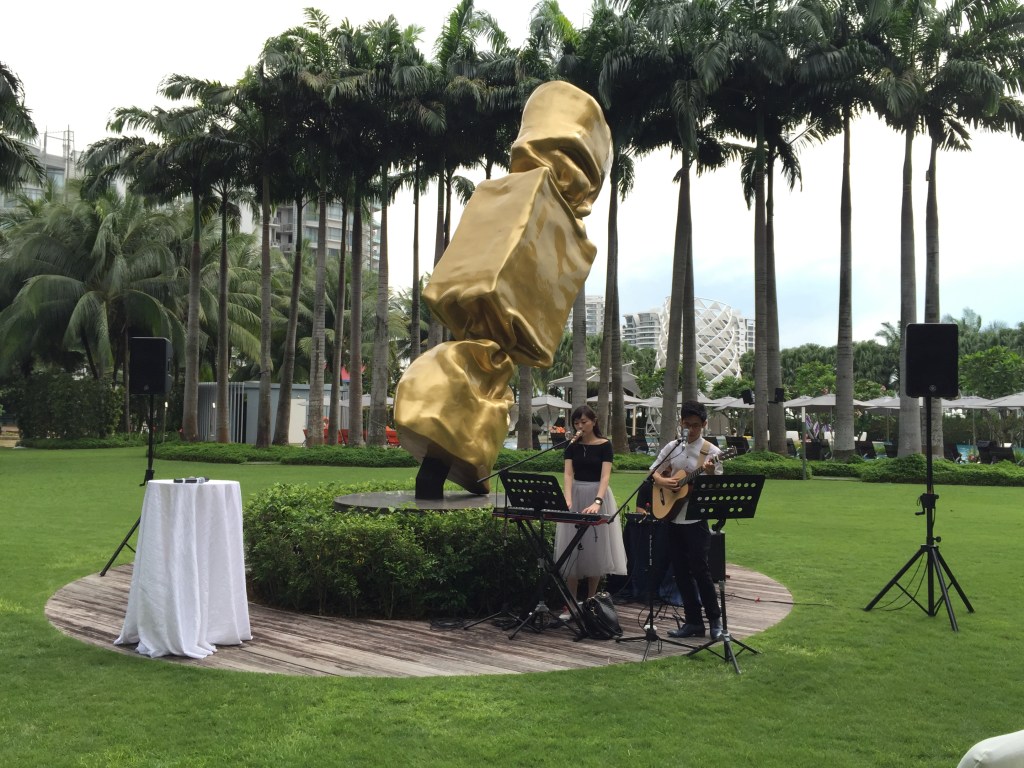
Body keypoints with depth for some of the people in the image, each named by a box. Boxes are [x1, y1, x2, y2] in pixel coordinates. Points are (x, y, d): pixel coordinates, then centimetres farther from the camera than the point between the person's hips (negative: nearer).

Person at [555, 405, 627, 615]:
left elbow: (605, 476, -17)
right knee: (572, 550, -1)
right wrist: (568, 499, -27)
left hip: (598, 496, -2)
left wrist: (597, 502, -32)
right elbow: (568, 474, -8)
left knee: (595, 550, 1)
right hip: (576, 496, 2)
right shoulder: (572, 447, 3)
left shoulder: (604, 445, -6)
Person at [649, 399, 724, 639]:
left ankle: (715, 620, 9)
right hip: (672, 516, 5)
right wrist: (663, 481, -8)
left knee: (699, 568, -7)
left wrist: (710, 473, -28)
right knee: (680, 571, 8)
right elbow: (654, 473, 12)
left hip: (696, 519, -5)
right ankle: (693, 621, 17)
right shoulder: (672, 447, 7)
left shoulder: (711, 451, -5)